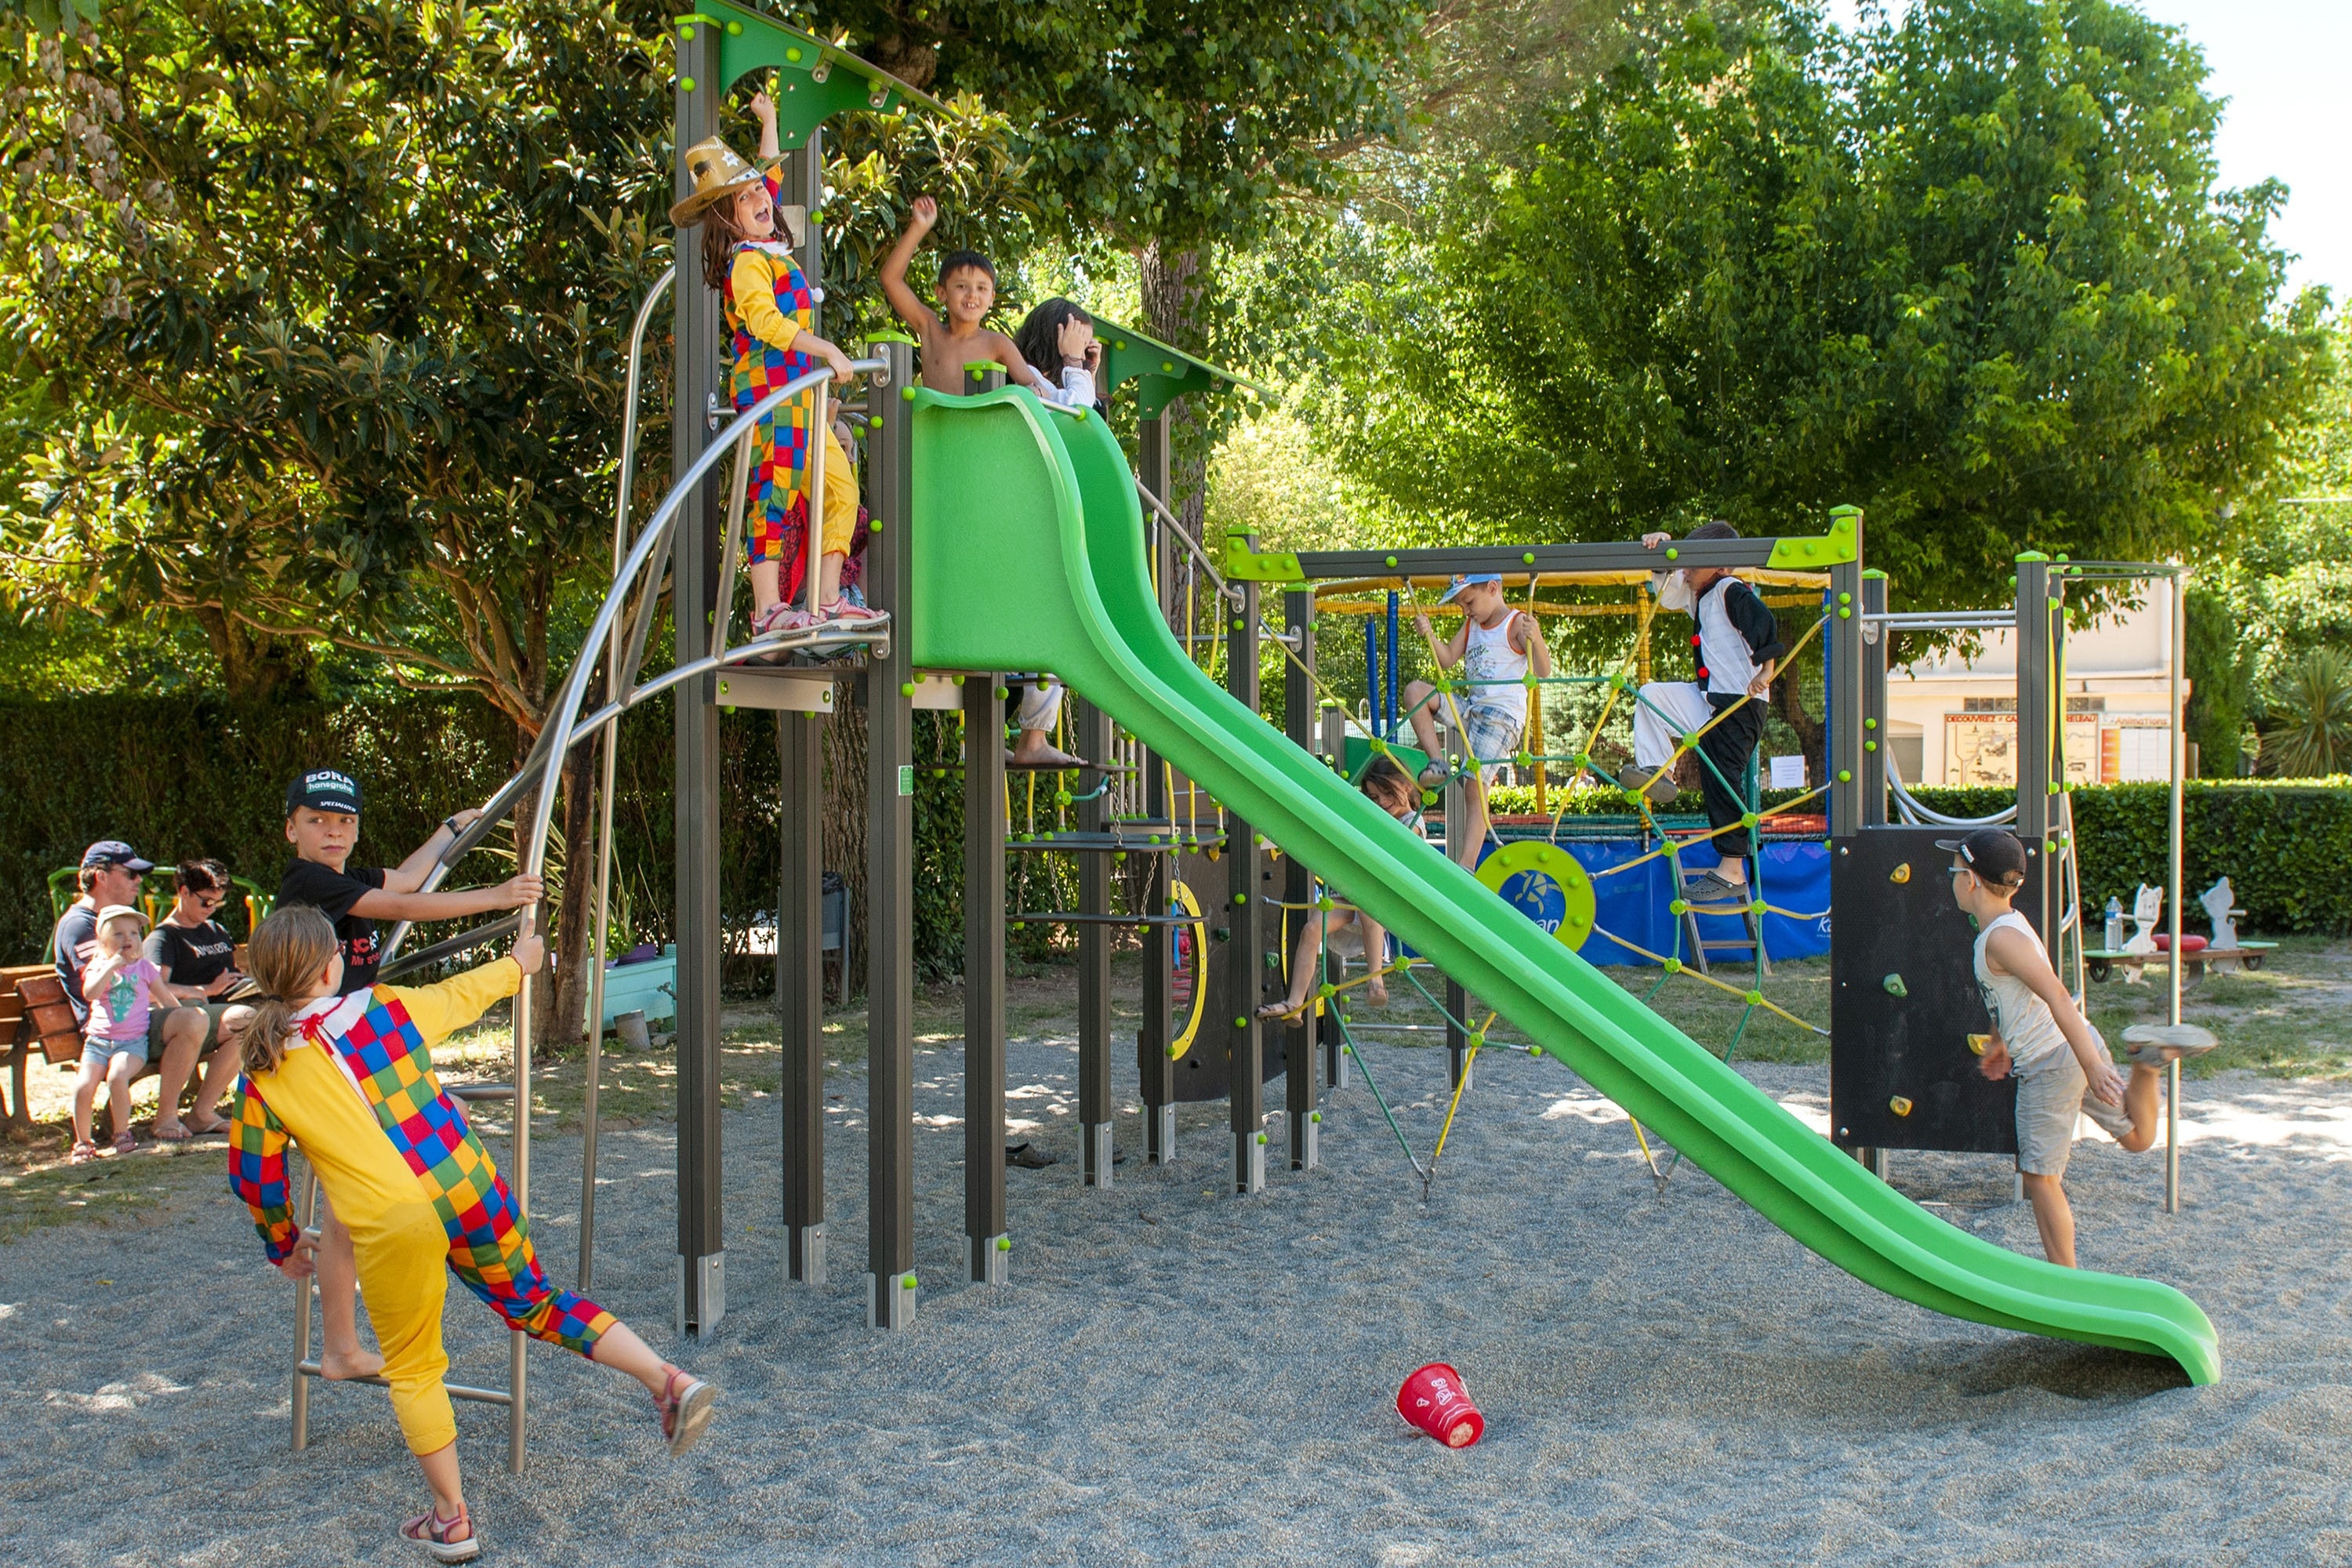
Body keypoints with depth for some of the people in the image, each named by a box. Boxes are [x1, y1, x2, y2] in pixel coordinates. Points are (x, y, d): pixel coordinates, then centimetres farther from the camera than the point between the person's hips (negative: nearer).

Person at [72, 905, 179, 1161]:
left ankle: (122, 1135, -14)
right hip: (98, 1040, 1)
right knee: (83, 1086, -19)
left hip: (133, 1041, -1)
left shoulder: (145, 967, 10)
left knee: (117, 1076, -30)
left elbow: (167, 1001, 17)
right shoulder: (98, 967, 9)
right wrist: (111, 966, -15)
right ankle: (82, 1142, 1)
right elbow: (89, 993, -13)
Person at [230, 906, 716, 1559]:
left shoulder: (264, 1075, 2)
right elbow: (464, 995, 25)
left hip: (391, 1225, -2)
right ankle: (668, 1381, 7)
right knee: (535, 1303, 22)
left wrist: (283, 1246, 30)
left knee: (413, 1370, 16)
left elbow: (255, 1175, 12)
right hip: (470, 1192, 3)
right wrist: (518, 964, 45)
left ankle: (451, 1523, 20)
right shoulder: (386, 1008, 6)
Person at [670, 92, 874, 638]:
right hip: (769, 383, -10)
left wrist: (769, 121, 42)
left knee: (839, 485, 6)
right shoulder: (747, 261, -9)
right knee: (775, 490, -14)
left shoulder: (771, 247, 17)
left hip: (800, 390, 10)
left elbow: (772, 173, 35)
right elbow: (767, 322, -21)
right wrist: (828, 351, -18)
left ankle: (828, 599, 7)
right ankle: (768, 610, -17)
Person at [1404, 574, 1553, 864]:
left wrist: (1536, 639, -35)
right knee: (1416, 691, -9)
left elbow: (1543, 672, -16)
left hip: (1502, 717, -8)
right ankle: (1437, 765, -9)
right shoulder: (1471, 625, 17)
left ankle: (1465, 869, -15)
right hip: (1471, 709, 8)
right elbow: (1446, 660, 15)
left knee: (1476, 788, -14)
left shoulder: (1516, 624, -7)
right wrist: (1429, 635, -2)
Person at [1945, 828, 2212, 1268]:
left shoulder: (2001, 937, -19)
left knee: (2040, 1177, -1)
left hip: (2049, 1066, -10)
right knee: (2137, 1137, 21)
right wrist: (1998, 1041, 42)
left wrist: (2093, 1065, -32)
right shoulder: (2010, 922, 11)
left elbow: (2056, 996, -27)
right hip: (2073, 1051, 10)